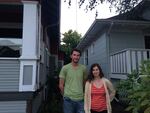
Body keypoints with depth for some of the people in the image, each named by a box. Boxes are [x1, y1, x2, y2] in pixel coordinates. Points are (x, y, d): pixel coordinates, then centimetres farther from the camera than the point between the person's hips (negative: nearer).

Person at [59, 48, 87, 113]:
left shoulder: (83, 68, 2)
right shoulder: (65, 68, -3)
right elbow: (61, 85, 2)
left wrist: (81, 94, 13)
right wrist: (65, 95, 7)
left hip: (80, 99, 2)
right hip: (68, 99, -1)